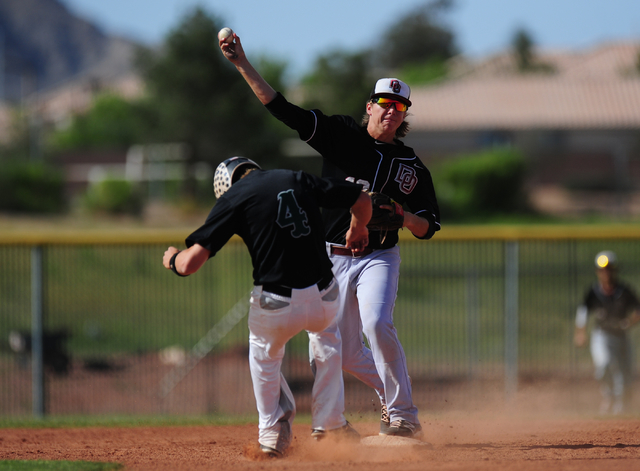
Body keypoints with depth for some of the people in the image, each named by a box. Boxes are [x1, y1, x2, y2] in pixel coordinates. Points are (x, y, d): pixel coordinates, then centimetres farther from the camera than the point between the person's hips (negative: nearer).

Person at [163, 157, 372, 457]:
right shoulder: (299, 180, 15)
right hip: (324, 297, 3)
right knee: (326, 334, 39)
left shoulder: (233, 197, 4)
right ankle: (330, 426, 37)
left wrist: (172, 259, 23)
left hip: (276, 306, -3)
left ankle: (273, 432, 32)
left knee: (264, 352, 33)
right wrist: (358, 230, 45)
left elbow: (190, 263, -2)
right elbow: (362, 200, 22)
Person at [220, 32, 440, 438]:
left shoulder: (412, 168, 1)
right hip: (333, 259, 2)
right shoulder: (342, 137, 0)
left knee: (377, 323, -28)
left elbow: (428, 228, 4)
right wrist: (242, 64, -16)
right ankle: (391, 391, 31)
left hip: (379, 257, -2)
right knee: (344, 353, 2)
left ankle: (403, 415, -19)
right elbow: (282, 109, -7)